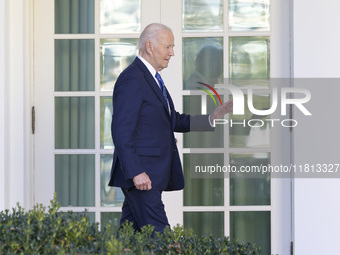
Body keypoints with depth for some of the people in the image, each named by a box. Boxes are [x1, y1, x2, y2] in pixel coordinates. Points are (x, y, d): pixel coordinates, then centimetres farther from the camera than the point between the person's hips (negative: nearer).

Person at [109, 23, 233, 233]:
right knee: (158, 234, -12)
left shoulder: (152, 79, 19)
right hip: (140, 174, -10)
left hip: (152, 174, 10)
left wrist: (212, 118, 10)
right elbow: (121, 131, -18)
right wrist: (136, 172, -23)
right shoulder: (131, 79, -13)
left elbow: (174, 121, 22)